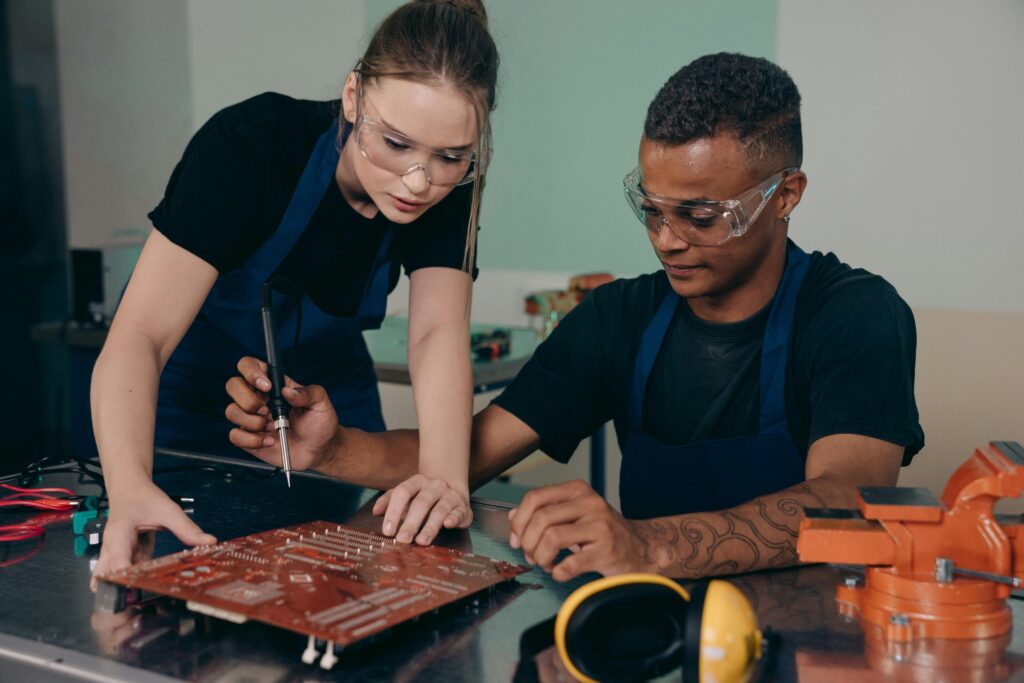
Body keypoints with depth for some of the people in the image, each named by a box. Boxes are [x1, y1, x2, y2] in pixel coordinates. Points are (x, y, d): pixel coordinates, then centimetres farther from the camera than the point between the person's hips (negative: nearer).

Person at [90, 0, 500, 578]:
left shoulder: (447, 189, -20)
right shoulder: (250, 145, -32)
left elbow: (439, 333, -30)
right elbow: (140, 335, -39)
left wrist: (446, 476, -50)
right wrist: (130, 488, -58)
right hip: (191, 401, -3)